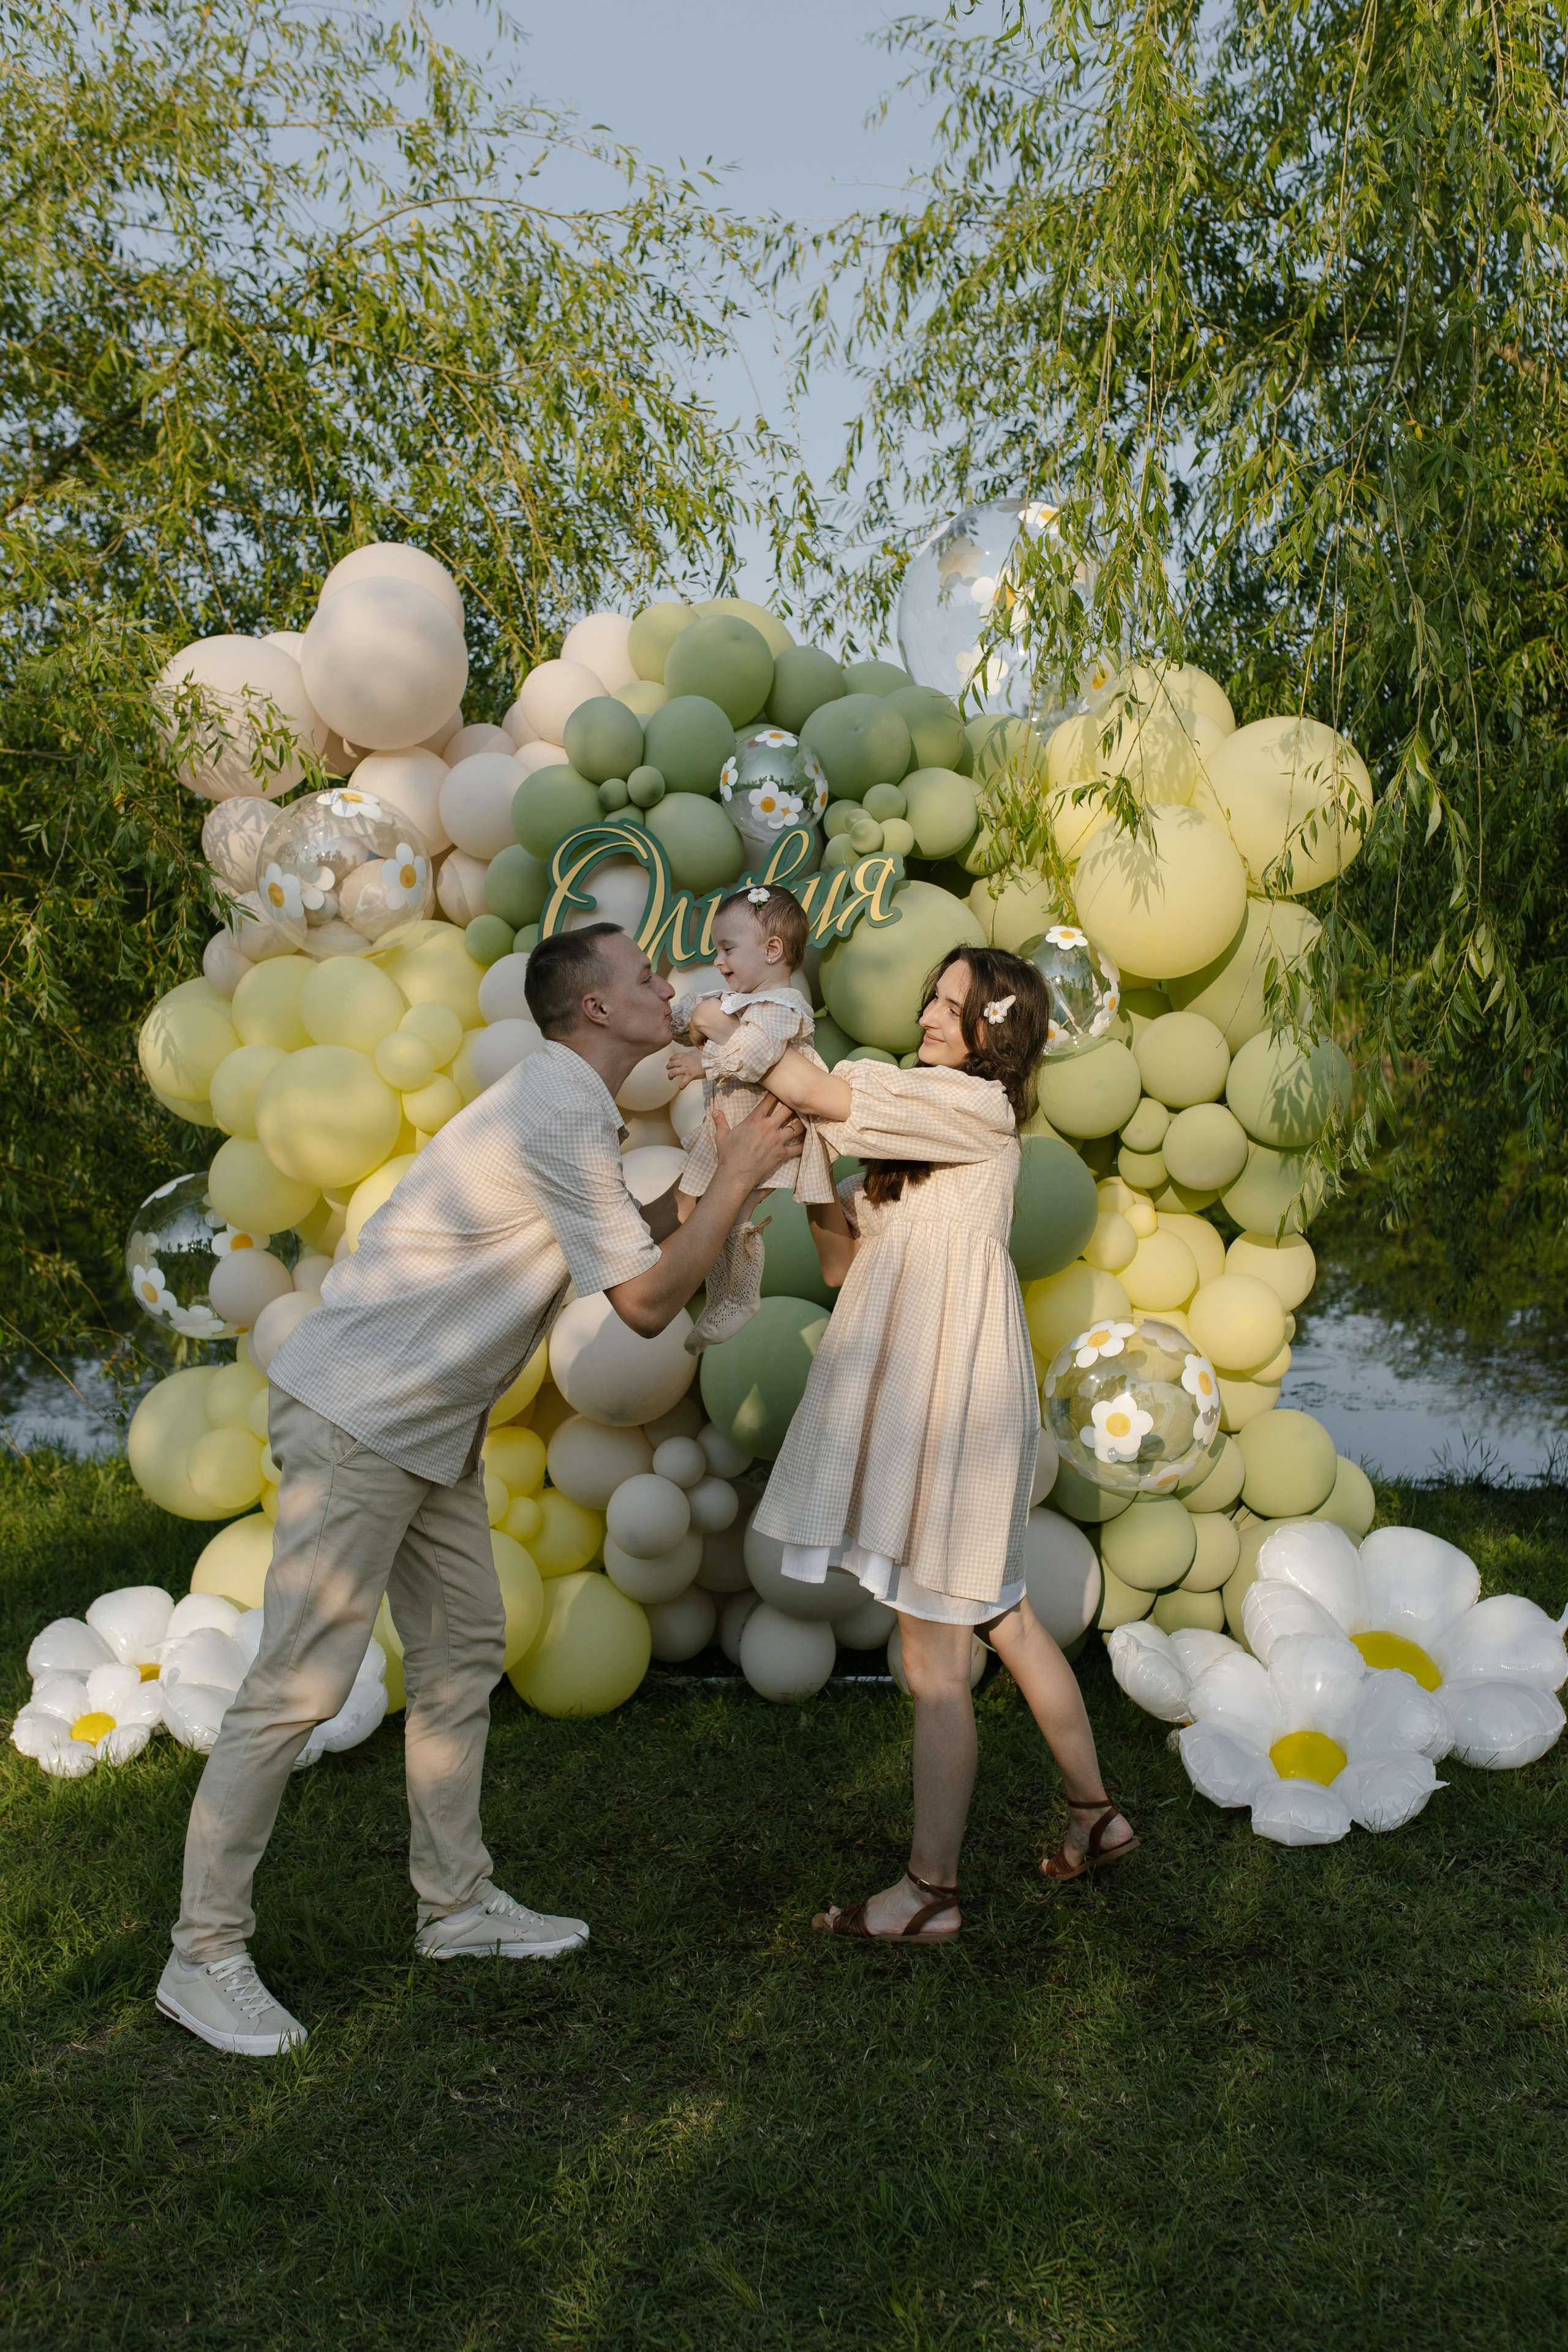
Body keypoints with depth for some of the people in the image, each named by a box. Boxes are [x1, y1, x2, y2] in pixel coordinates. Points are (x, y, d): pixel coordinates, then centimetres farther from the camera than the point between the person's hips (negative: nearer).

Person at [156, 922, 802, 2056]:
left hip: (429, 1425, 11)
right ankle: (205, 1954, 6)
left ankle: (456, 1902, 26)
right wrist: (737, 1178, -7)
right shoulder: (561, 1120, -20)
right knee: (299, 1686, -5)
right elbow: (648, 1300, -16)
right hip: (357, 1417, -11)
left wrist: (719, 1176, 8)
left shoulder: (570, 1108, 12)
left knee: (463, 1655, 14)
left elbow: (628, 1243, 20)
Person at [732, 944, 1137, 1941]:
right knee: (1003, 1619, 19)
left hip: (952, 1397, -10)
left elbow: (813, 1089, -17)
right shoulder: (918, 1129, 20)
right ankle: (1096, 1813, 32)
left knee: (933, 1660, -3)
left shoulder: (974, 1104, -9)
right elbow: (844, 1261, 16)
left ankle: (932, 1892, 7)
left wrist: (724, 1026, -4)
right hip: (915, 1395, 10)